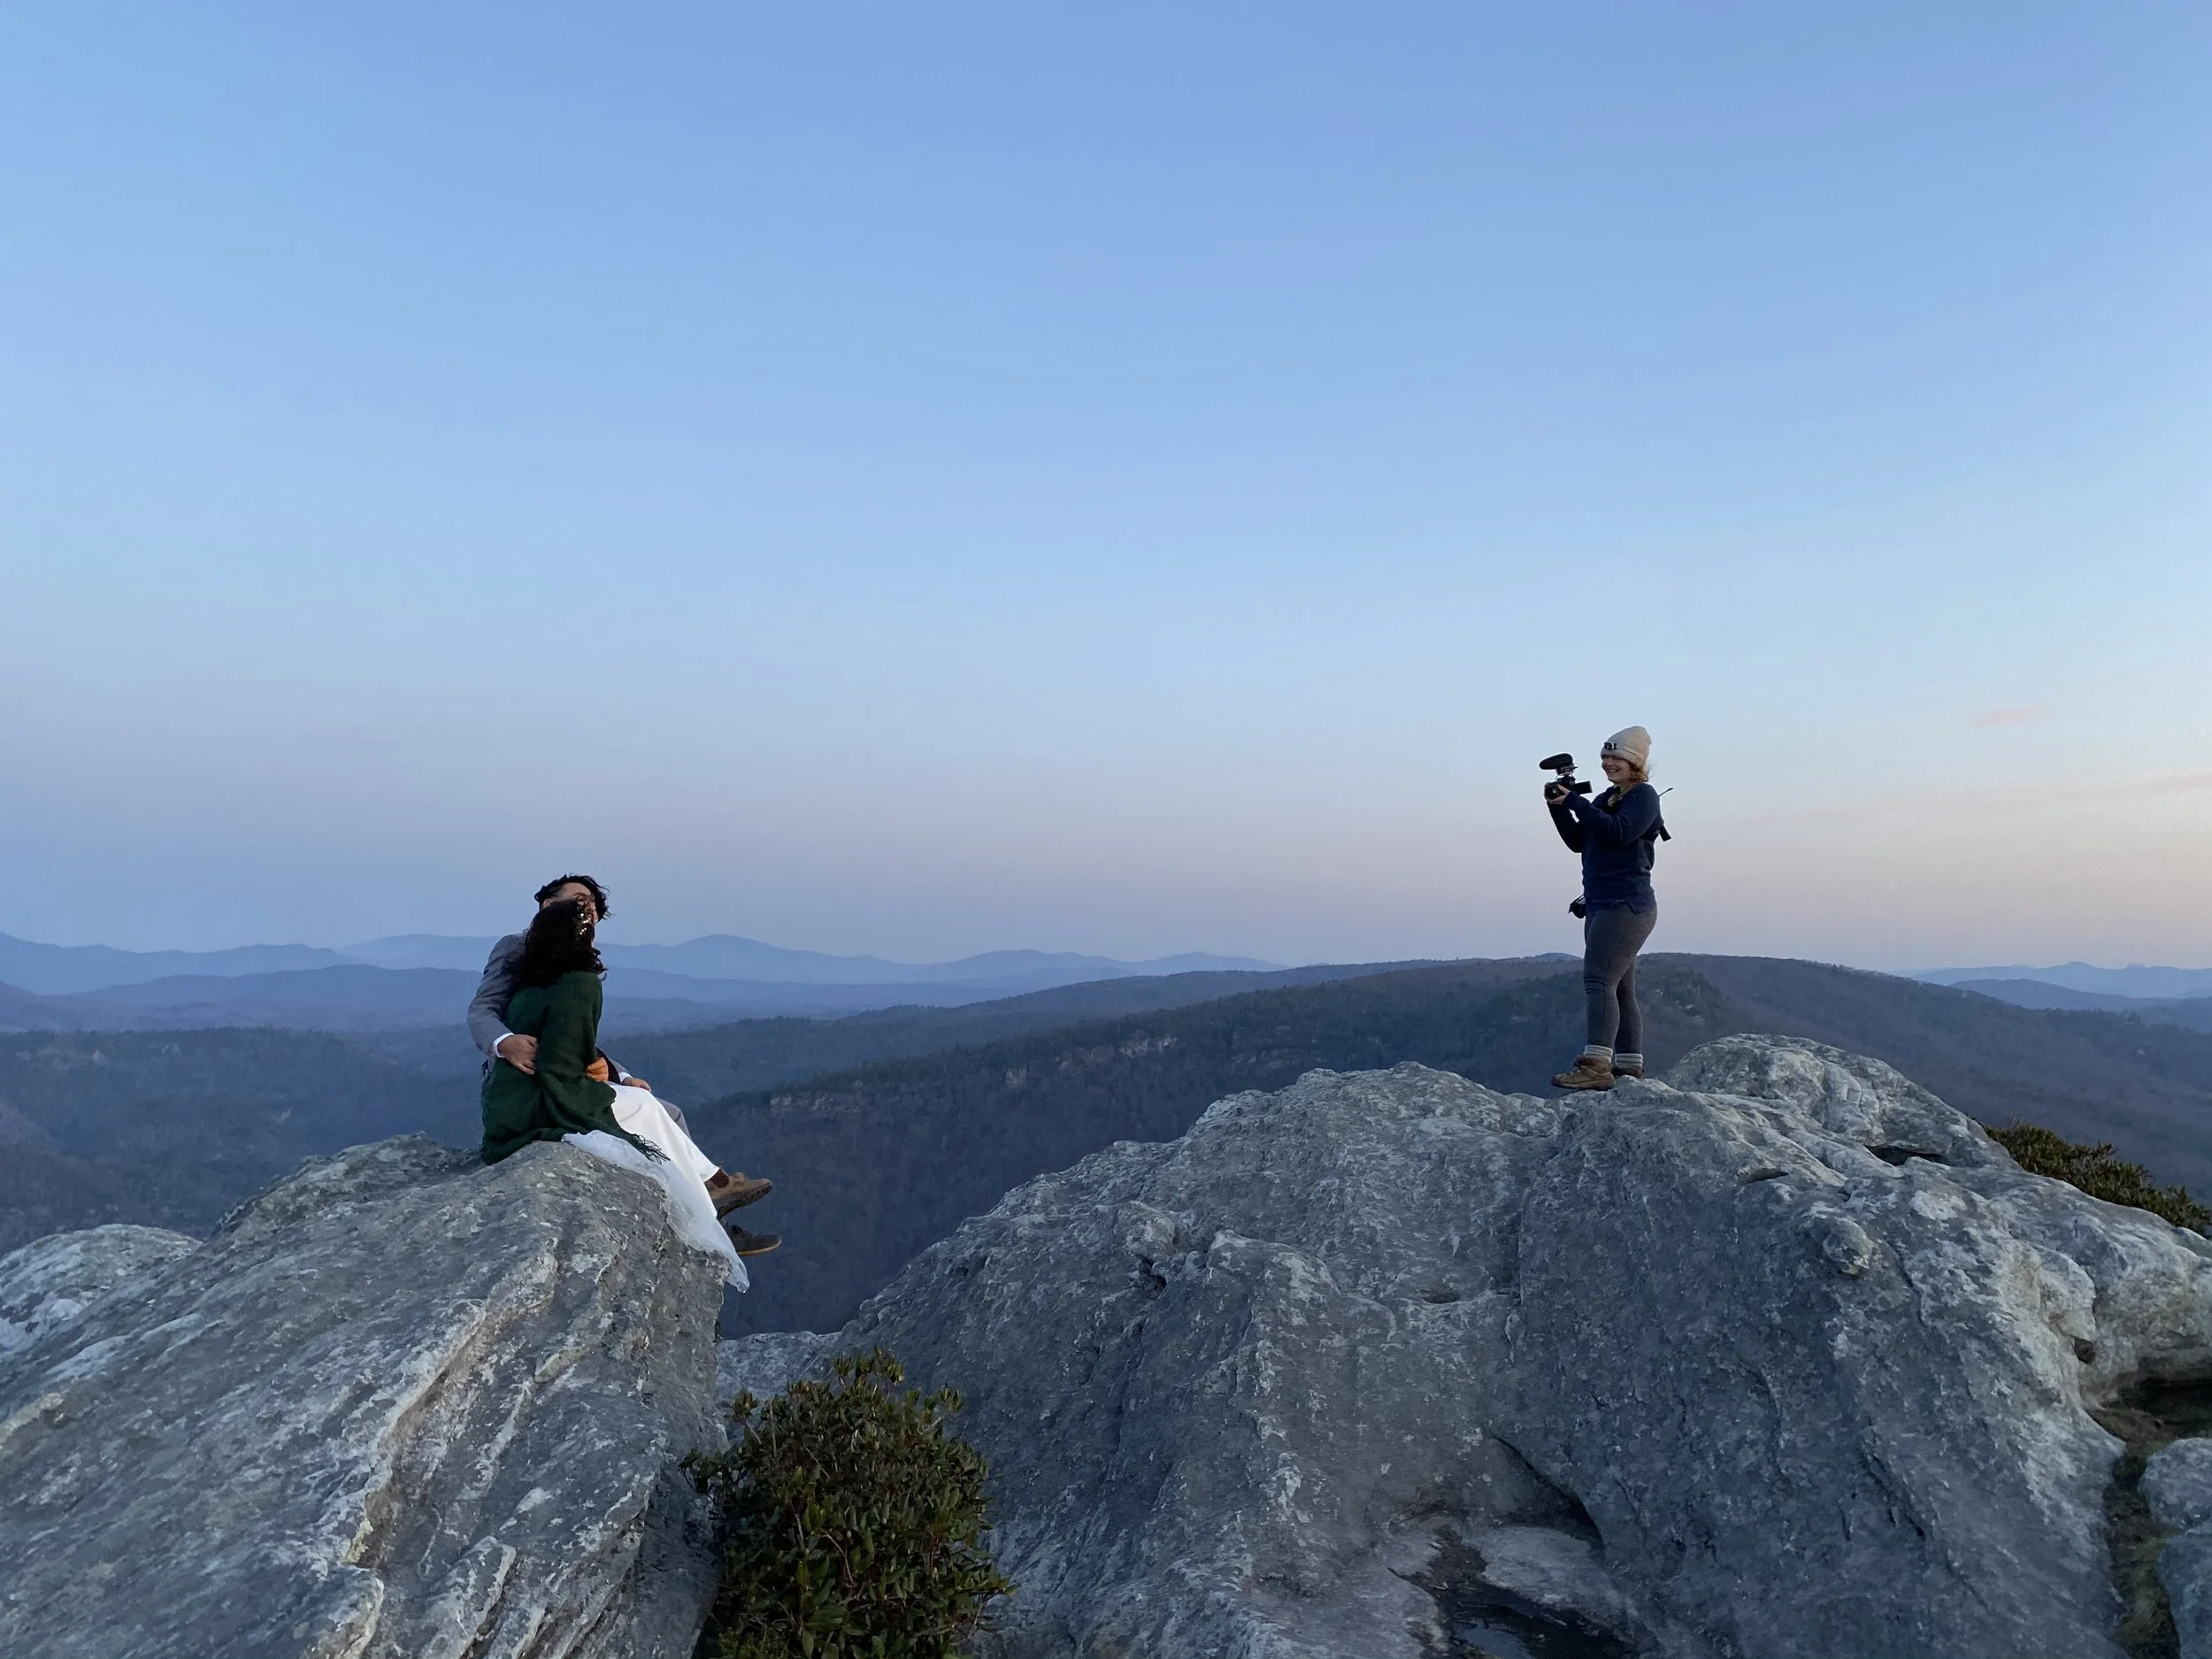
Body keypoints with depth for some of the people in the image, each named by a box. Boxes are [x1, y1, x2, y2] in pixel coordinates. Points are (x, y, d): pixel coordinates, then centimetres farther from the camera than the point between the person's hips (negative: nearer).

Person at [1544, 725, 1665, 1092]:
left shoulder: (1644, 796, -5)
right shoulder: (1606, 799, 20)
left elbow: (1619, 832, -22)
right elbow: (1577, 842, 15)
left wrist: (1575, 803, -22)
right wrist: (1559, 807, 1)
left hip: (1627, 906, -10)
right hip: (1601, 906, 10)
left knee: (1598, 979, -22)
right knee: (1619, 989, 11)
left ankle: (1595, 1065, -30)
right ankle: (1629, 1068, 16)